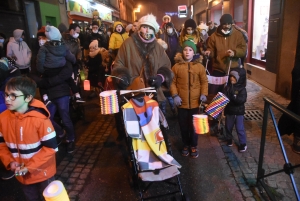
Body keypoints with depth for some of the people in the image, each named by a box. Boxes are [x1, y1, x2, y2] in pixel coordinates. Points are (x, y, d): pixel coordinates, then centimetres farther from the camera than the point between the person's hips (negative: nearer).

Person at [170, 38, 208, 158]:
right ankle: (186, 145, 32)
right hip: (182, 102, 1)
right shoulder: (177, 66, -1)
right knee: (183, 125, 12)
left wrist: (204, 94, -9)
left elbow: (204, 82, 3)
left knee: (194, 125, 10)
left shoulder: (199, 66, 0)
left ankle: (194, 146, 29)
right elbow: (172, 82, 1)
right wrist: (175, 95, -10)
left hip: (195, 102, 0)